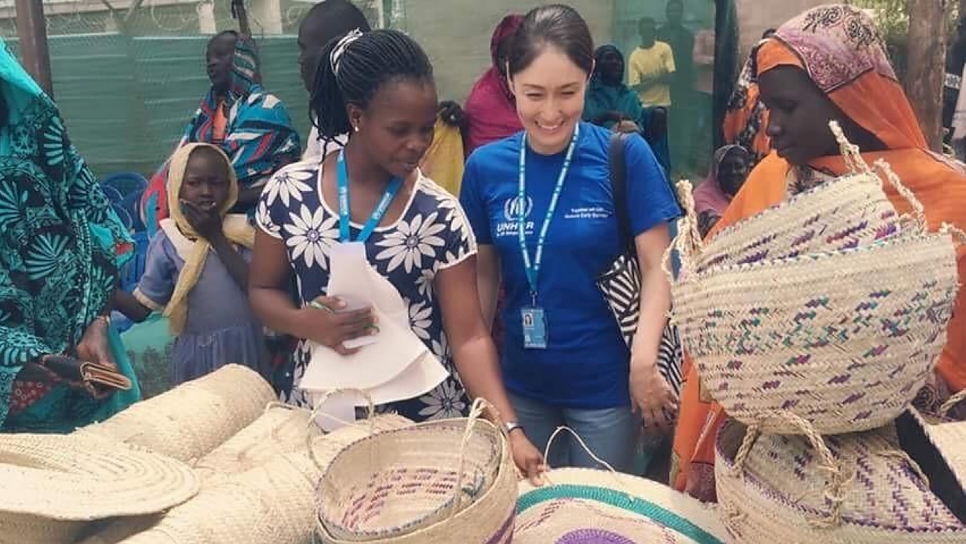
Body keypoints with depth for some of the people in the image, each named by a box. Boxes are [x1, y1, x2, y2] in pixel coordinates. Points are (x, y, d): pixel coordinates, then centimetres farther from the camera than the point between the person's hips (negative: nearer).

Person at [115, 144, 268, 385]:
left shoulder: (243, 231, -2)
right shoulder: (167, 242, -4)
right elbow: (140, 309, -3)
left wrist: (217, 237, -14)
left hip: (245, 350, 1)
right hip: (197, 356, -1)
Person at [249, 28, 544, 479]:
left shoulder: (440, 216, -11)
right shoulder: (289, 193, -7)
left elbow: (468, 337, -11)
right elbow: (263, 290, 4)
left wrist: (509, 427, -23)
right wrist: (306, 322, -17)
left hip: (424, 413, -1)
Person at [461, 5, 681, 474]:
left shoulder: (626, 156, -12)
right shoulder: (485, 166, -4)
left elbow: (657, 268, -10)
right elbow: (483, 274, 5)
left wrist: (644, 360, -22)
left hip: (606, 383, -2)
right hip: (521, 382, 3)